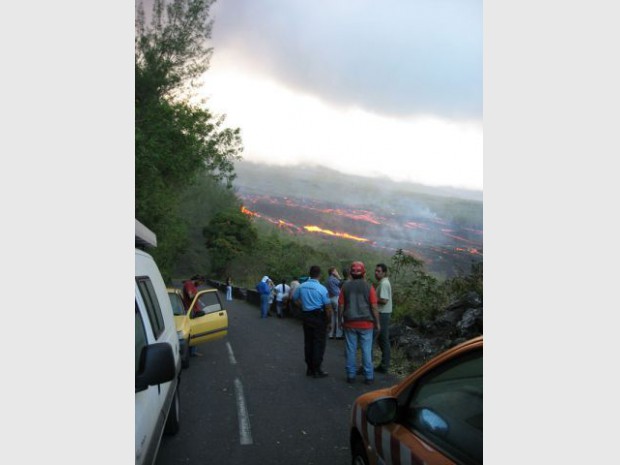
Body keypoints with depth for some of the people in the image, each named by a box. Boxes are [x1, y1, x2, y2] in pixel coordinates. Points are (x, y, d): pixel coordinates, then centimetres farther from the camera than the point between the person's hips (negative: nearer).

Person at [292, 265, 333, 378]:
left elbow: (295, 299, 14)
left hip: (306, 316, 5)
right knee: (319, 343, 3)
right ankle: (317, 370, 7)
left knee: (308, 342, 14)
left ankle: (309, 368, 22)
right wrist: (329, 322, -5)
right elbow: (328, 307, -14)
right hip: (319, 317, -5)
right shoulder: (322, 289, -15)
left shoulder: (301, 286, 0)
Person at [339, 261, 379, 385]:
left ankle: (351, 375, 15)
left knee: (351, 350, 8)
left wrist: (341, 319, 14)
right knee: (366, 350, 5)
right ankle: (369, 377, 10)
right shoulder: (368, 287, -5)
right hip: (366, 323, -1)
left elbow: (341, 305, 2)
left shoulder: (345, 286, 0)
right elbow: (374, 307, -6)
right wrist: (377, 323, 3)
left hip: (350, 323, 2)